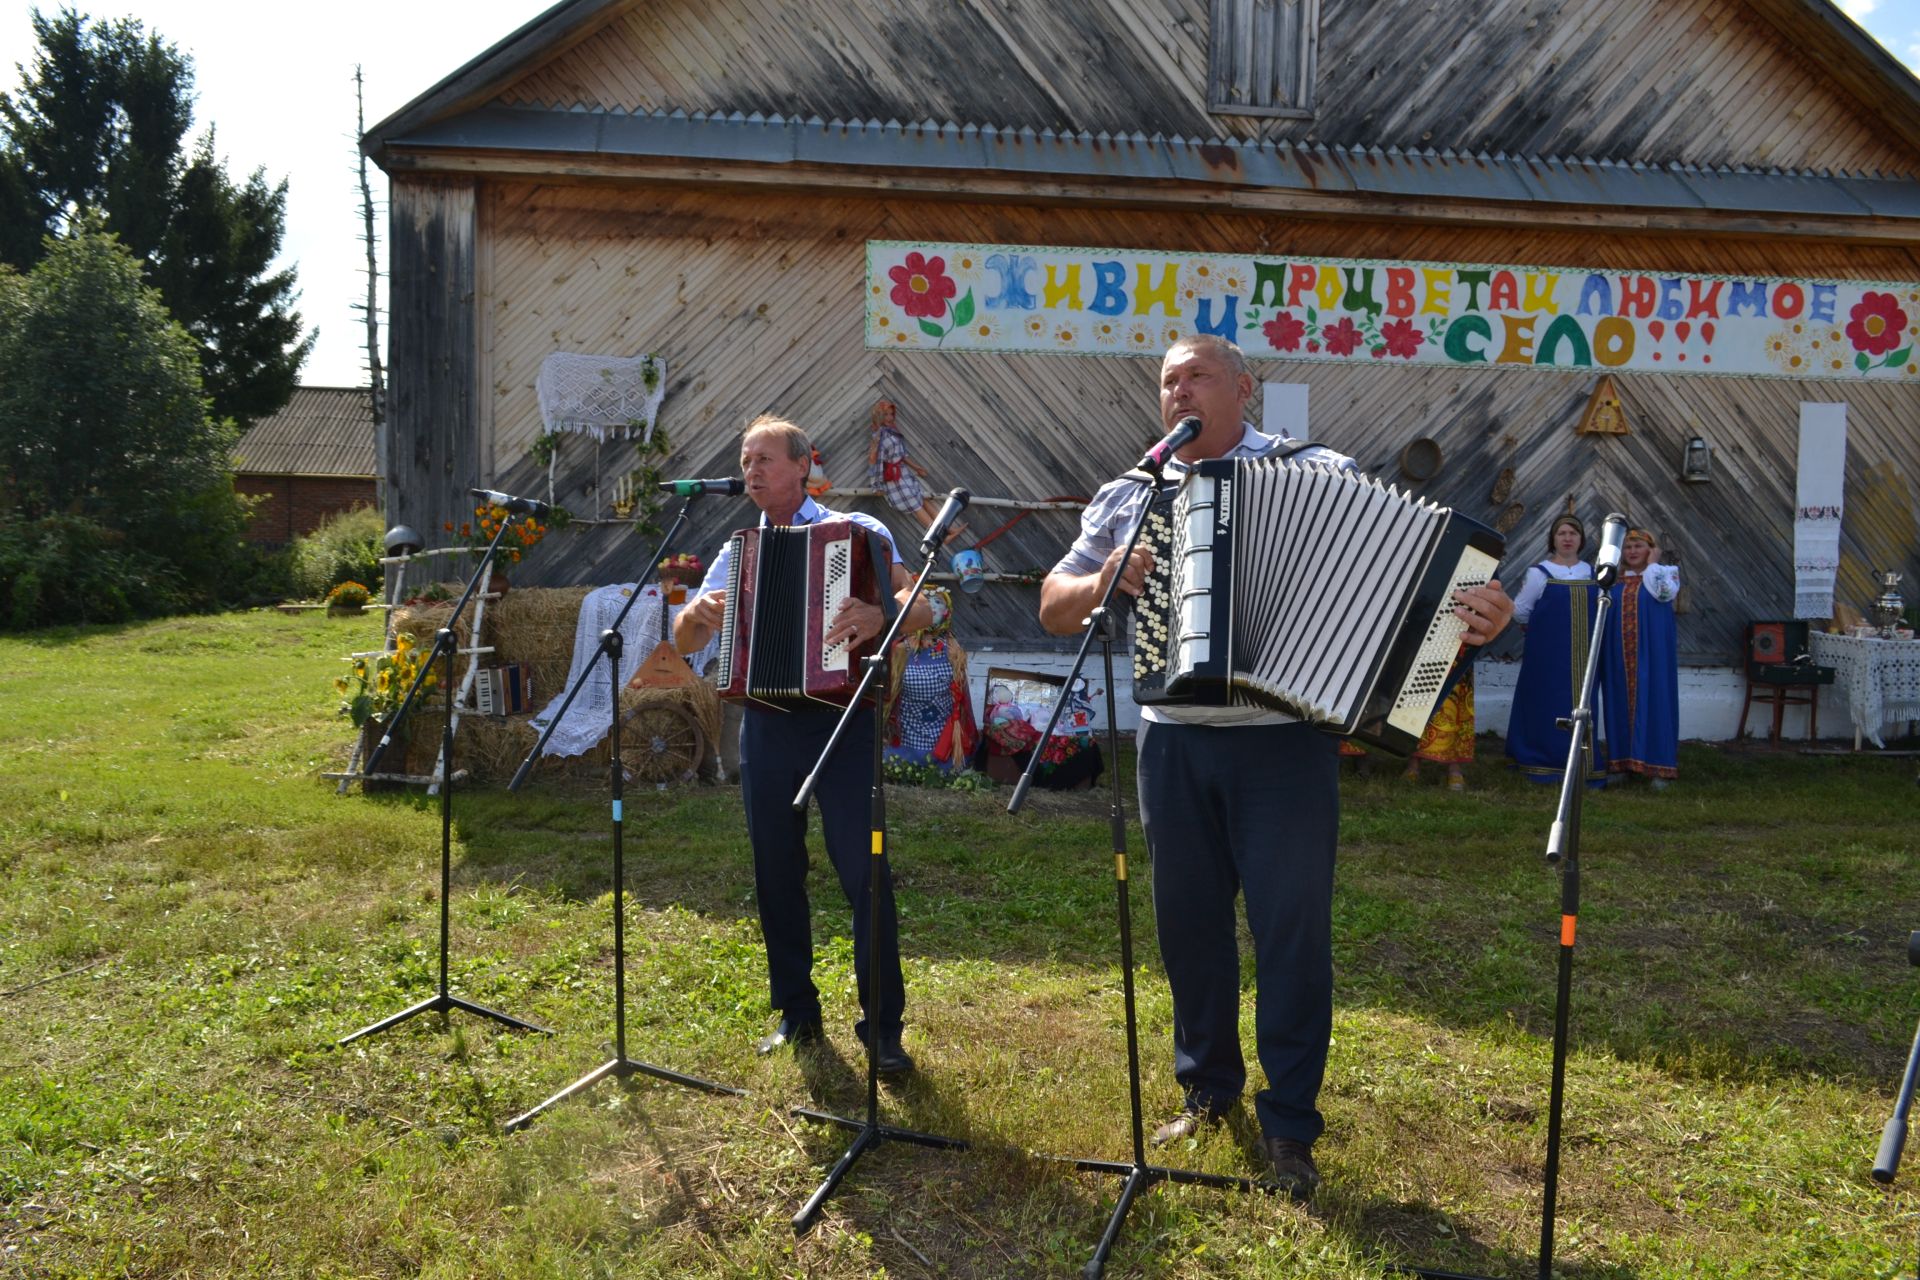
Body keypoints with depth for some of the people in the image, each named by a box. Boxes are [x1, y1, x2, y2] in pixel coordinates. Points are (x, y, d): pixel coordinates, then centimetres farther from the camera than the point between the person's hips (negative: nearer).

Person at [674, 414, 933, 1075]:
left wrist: (879, 616, -32)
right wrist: (698, 613, -13)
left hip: (841, 719, -5)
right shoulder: (736, 553, 14)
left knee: (864, 871, -7)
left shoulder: (856, 531, 0)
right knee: (777, 875, 10)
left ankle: (883, 1026, 3)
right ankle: (796, 1013, 25)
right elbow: (683, 640, 11)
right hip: (767, 724, 5)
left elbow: (920, 606, -10)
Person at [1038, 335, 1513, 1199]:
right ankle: (1207, 1086, 33)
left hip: (1283, 741, -3)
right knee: (1188, 920, 13)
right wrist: (1104, 583, -12)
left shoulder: (1317, 475, -1)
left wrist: (1471, 615, -25)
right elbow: (1053, 607, 9)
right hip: (1174, 743, 4)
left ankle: (1288, 1124, 16)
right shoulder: (1129, 494, 9)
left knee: (1292, 928, 1)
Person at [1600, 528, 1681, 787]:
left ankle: (1658, 767, -3)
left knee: (1653, 702, -4)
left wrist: (1652, 564, -6)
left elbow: (1664, 593, -17)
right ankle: (1623, 762, 10)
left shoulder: (1666, 572, 3)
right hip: (1620, 652, 3)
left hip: (1652, 651, -3)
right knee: (1621, 703, 4)